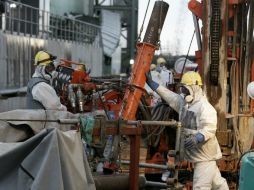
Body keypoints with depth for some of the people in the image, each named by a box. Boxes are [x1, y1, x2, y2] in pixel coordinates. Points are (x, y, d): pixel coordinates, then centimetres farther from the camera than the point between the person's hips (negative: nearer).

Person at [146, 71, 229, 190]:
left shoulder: (205, 107, -19)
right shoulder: (183, 102, 8)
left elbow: (209, 129, -28)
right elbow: (168, 95, 16)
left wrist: (197, 138, -43)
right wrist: (151, 83, 15)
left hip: (205, 154, -9)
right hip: (196, 153, 9)